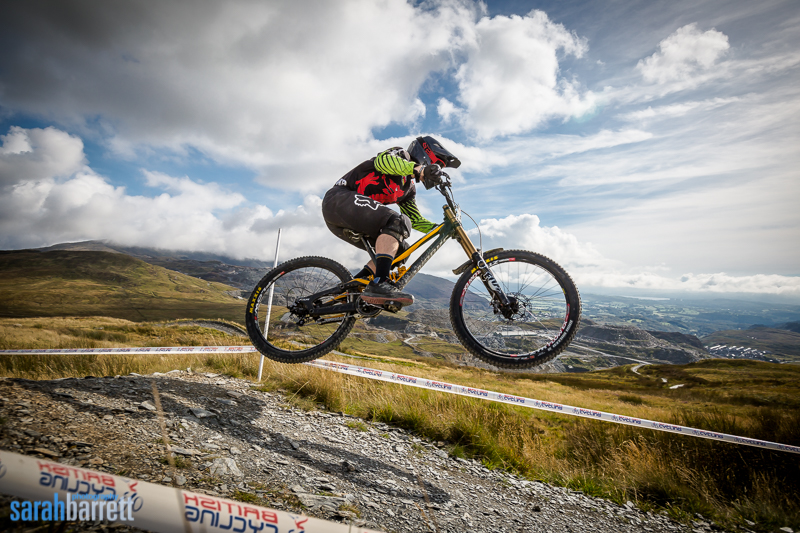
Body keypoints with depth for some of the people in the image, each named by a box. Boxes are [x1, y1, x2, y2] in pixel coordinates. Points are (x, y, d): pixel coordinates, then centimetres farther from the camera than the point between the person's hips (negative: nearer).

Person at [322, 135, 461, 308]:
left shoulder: (409, 188, 23)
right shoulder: (401, 154, 1)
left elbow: (415, 220, 22)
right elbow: (382, 160, -23)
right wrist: (420, 169, -36)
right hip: (339, 199, -9)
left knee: (400, 249, 5)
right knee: (397, 221, -28)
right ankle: (379, 284, -38)